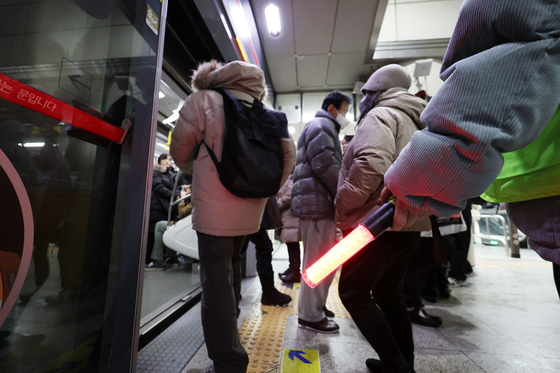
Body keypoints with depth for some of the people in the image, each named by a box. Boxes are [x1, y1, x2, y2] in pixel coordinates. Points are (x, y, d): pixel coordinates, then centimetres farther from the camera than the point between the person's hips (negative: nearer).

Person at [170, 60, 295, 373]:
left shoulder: (203, 100, 2)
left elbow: (181, 149, 2)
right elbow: (288, 152, 8)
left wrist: (193, 168, 23)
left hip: (215, 207, -6)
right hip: (251, 207, 6)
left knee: (216, 283, 2)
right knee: (231, 270, 25)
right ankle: (228, 339, 44)